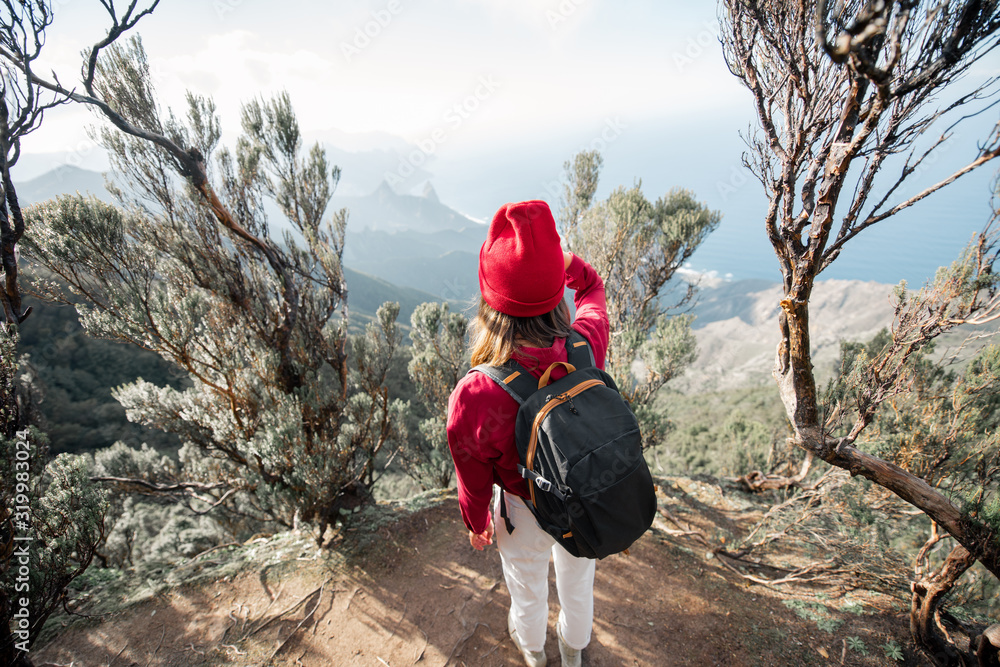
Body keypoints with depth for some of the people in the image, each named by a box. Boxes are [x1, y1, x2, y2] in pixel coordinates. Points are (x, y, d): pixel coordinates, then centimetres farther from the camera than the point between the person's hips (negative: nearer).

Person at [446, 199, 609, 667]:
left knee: (527, 588, 32)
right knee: (577, 579, 34)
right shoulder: (586, 346, -30)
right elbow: (591, 288, -3)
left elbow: (473, 475, -16)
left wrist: (477, 523, 3)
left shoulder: (474, 396, -38)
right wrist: (559, 257, -17)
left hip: (526, 513, -2)